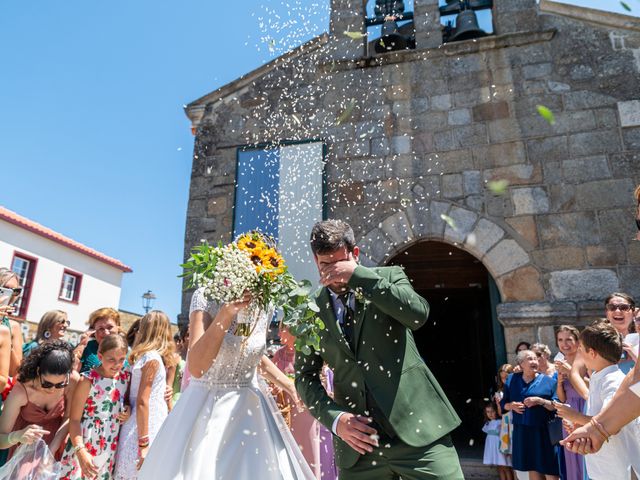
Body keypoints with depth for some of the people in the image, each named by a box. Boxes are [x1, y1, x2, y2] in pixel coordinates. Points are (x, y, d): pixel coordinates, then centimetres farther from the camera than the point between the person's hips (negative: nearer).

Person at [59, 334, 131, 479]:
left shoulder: (125, 378, 0)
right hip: (85, 445, -5)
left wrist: (128, 411, -5)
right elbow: (74, 419, -15)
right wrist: (80, 451, -24)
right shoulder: (88, 380, -16)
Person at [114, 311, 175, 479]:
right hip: (146, 430, -9)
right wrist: (144, 444, -18)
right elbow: (142, 402, -19)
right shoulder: (153, 358, -15)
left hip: (136, 427, 9)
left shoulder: (141, 356, 10)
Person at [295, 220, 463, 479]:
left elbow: (418, 313, -18)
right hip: (357, 438, 2)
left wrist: (357, 275, -19)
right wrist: (334, 418, -7)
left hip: (416, 426, -2)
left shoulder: (389, 277, 1)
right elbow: (305, 376, 9)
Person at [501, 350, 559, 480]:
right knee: (532, 468, 12)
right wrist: (511, 405, -7)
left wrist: (540, 401, -19)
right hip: (522, 431, 3)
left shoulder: (548, 381, 0)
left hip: (544, 431, -3)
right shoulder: (512, 380, 7)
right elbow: (504, 404, 12)